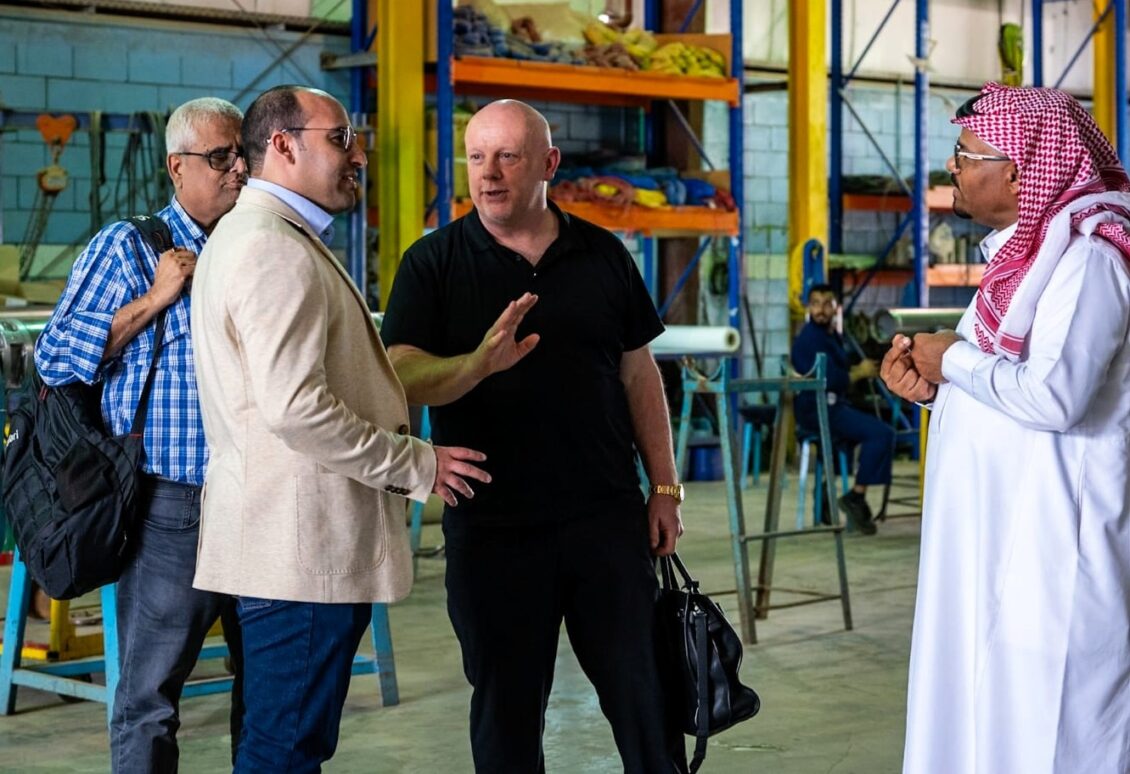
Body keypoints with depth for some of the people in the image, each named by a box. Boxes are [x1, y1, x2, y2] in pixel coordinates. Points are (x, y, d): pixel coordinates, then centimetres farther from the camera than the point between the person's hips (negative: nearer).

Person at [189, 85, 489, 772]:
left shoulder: (267, 237, 21)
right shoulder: (277, 250, -16)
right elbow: (296, 407, -24)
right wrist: (416, 464, -13)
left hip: (302, 544, 11)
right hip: (302, 549, -11)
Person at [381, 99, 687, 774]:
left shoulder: (603, 256, 7)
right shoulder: (434, 263, 0)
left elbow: (639, 375, 11)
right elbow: (402, 377, -11)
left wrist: (665, 488, 7)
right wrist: (480, 363, -31)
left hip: (607, 515, 1)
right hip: (492, 526, -1)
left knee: (643, 687, 6)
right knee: (507, 705, 9)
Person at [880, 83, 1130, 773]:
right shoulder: (1029, 247, 15)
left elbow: (1052, 394, -27)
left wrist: (952, 359, -12)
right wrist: (929, 376, 2)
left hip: (1049, 538, -10)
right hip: (998, 533, 10)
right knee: (991, 714, 14)